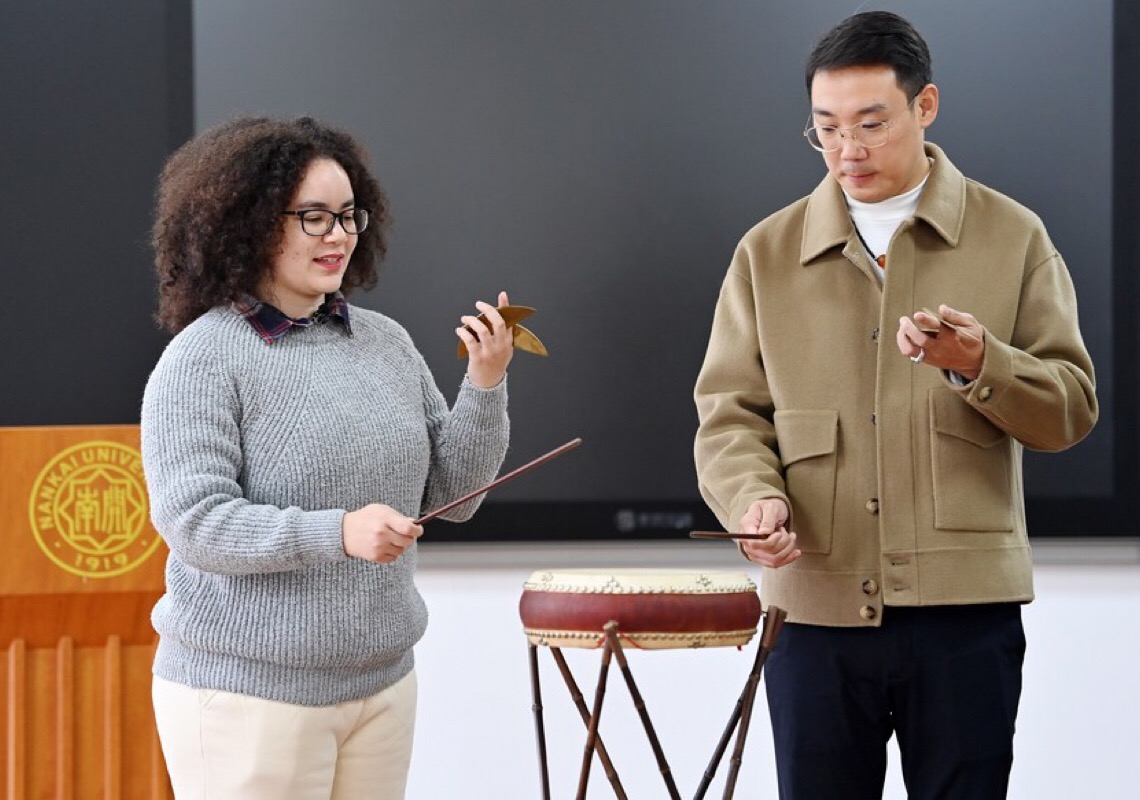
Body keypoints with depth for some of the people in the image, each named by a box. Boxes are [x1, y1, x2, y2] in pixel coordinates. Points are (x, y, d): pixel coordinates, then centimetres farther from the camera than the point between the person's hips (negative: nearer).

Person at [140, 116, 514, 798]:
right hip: (249, 692, -5)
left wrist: (486, 386, -5)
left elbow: (452, 493, 10)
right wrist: (338, 532, -26)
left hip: (382, 684, 6)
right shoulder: (203, 359, -9)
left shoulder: (386, 343, 8)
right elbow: (194, 522, -17)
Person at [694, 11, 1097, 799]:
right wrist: (755, 497, -14)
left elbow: (1072, 409, 3)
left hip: (965, 611, -1)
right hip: (815, 608, 1)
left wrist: (977, 365, -16)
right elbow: (728, 413, 7)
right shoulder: (768, 254, 9)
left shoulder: (1012, 238, 5)